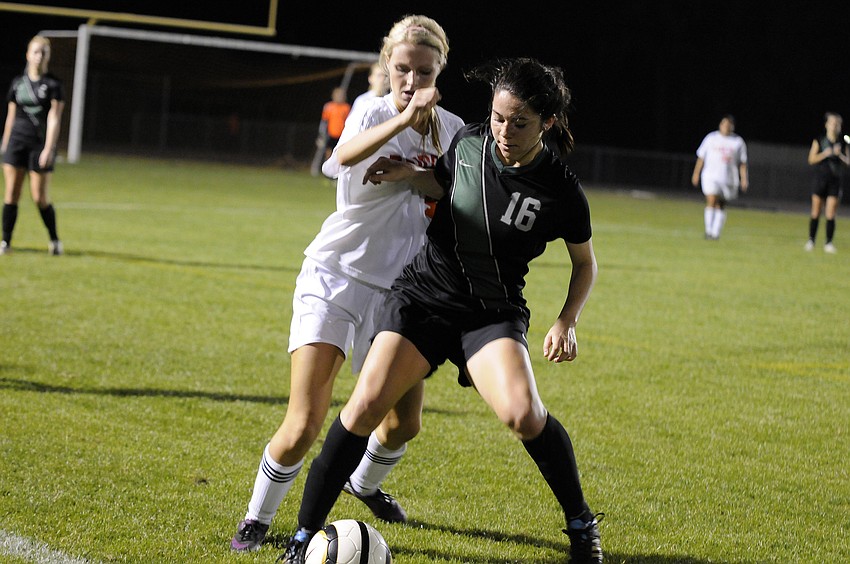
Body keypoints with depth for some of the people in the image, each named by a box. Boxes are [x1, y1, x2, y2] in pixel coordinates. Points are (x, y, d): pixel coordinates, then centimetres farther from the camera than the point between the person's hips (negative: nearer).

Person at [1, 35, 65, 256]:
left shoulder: (53, 84, -3)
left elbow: (54, 119, -10)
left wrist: (49, 148, -17)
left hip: (40, 144, -3)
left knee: (40, 198, -3)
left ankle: (55, 240, 15)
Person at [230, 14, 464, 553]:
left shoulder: (451, 128, 4)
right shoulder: (375, 113, -12)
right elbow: (345, 155, -36)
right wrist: (404, 119, -53)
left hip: (396, 288, 5)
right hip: (335, 273, -5)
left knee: (404, 423, 12)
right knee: (304, 427, -15)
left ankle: (365, 483, 45)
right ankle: (257, 518, 8)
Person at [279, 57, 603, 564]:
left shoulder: (562, 191, -13)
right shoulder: (467, 143, -6)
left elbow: (585, 264, 4)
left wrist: (567, 322, -9)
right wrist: (410, 175, 0)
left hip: (493, 312, -2)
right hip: (424, 292, 2)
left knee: (523, 413, -27)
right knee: (366, 405, -14)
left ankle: (582, 523, -1)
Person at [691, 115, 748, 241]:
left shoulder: (738, 142, 6)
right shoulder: (711, 138, 5)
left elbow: (742, 163, 8)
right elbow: (701, 157, 9)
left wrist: (744, 179, 0)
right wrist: (696, 173, 7)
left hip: (729, 179, 1)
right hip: (711, 177, -1)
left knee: (720, 206, 4)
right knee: (711, 201, -16)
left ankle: (715, 233, 10)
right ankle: (708, 231, -10)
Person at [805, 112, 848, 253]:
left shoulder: (842, 143, 6)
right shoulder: (819, 141, 3)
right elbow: (811, 159, -3)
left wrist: (840, 155, -12)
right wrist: (825, 154, -15)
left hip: (836, 181, 0)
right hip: (820, 178, 0)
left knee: (830, 214, -5)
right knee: (816, 212, 2)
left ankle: (829, 243, 0)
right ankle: (811, 240, 12)